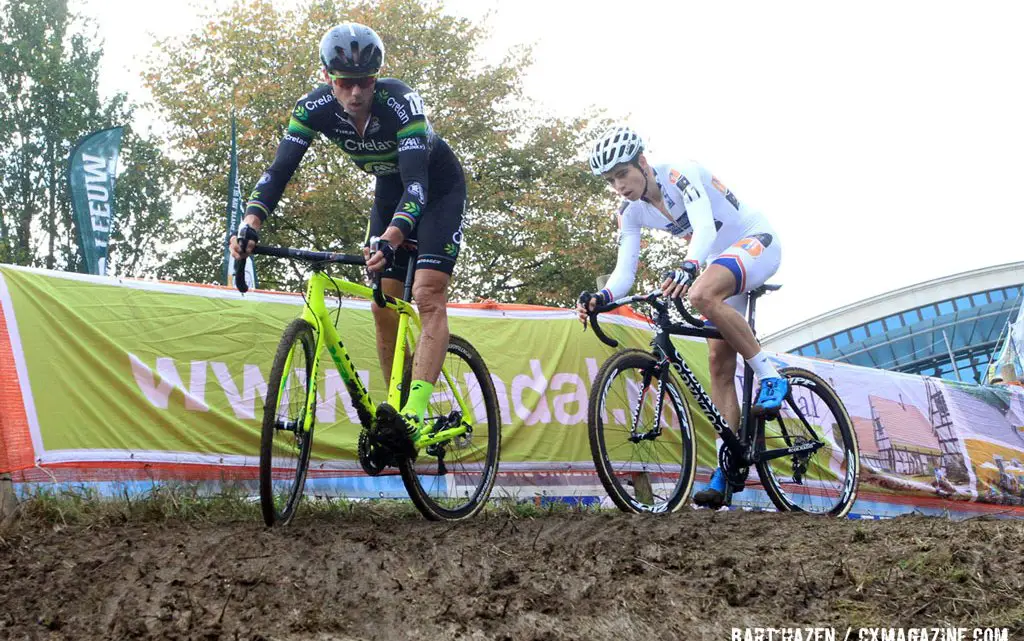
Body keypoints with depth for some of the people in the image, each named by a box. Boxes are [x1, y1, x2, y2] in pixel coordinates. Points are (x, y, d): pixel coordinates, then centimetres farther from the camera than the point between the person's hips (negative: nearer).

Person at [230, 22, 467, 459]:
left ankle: (414, 415, -30)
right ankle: (397, 412, 8)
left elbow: (416, 180, -45)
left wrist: (390, 239, -61)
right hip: (390, 191, 6)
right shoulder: (314, 108, -21)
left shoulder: (401, 103, -35)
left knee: (427, 296, -21)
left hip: (439, 189, -5)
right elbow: (280, 169, -25)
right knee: (384, 305, -1)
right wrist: (250, 224, -42)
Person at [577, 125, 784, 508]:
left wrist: (688, 267, -58)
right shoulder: (633, 215, -2)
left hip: (757, 242, -8)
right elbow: (625, 272, -9)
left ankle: (770, 377, -23)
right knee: (719, 363, -1)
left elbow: (704, 225, -39)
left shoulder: (681, 175, -23)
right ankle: (726, 472, 1)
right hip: (721, 262, 8)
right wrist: (602, 297, -31)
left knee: (702, 294, -37)